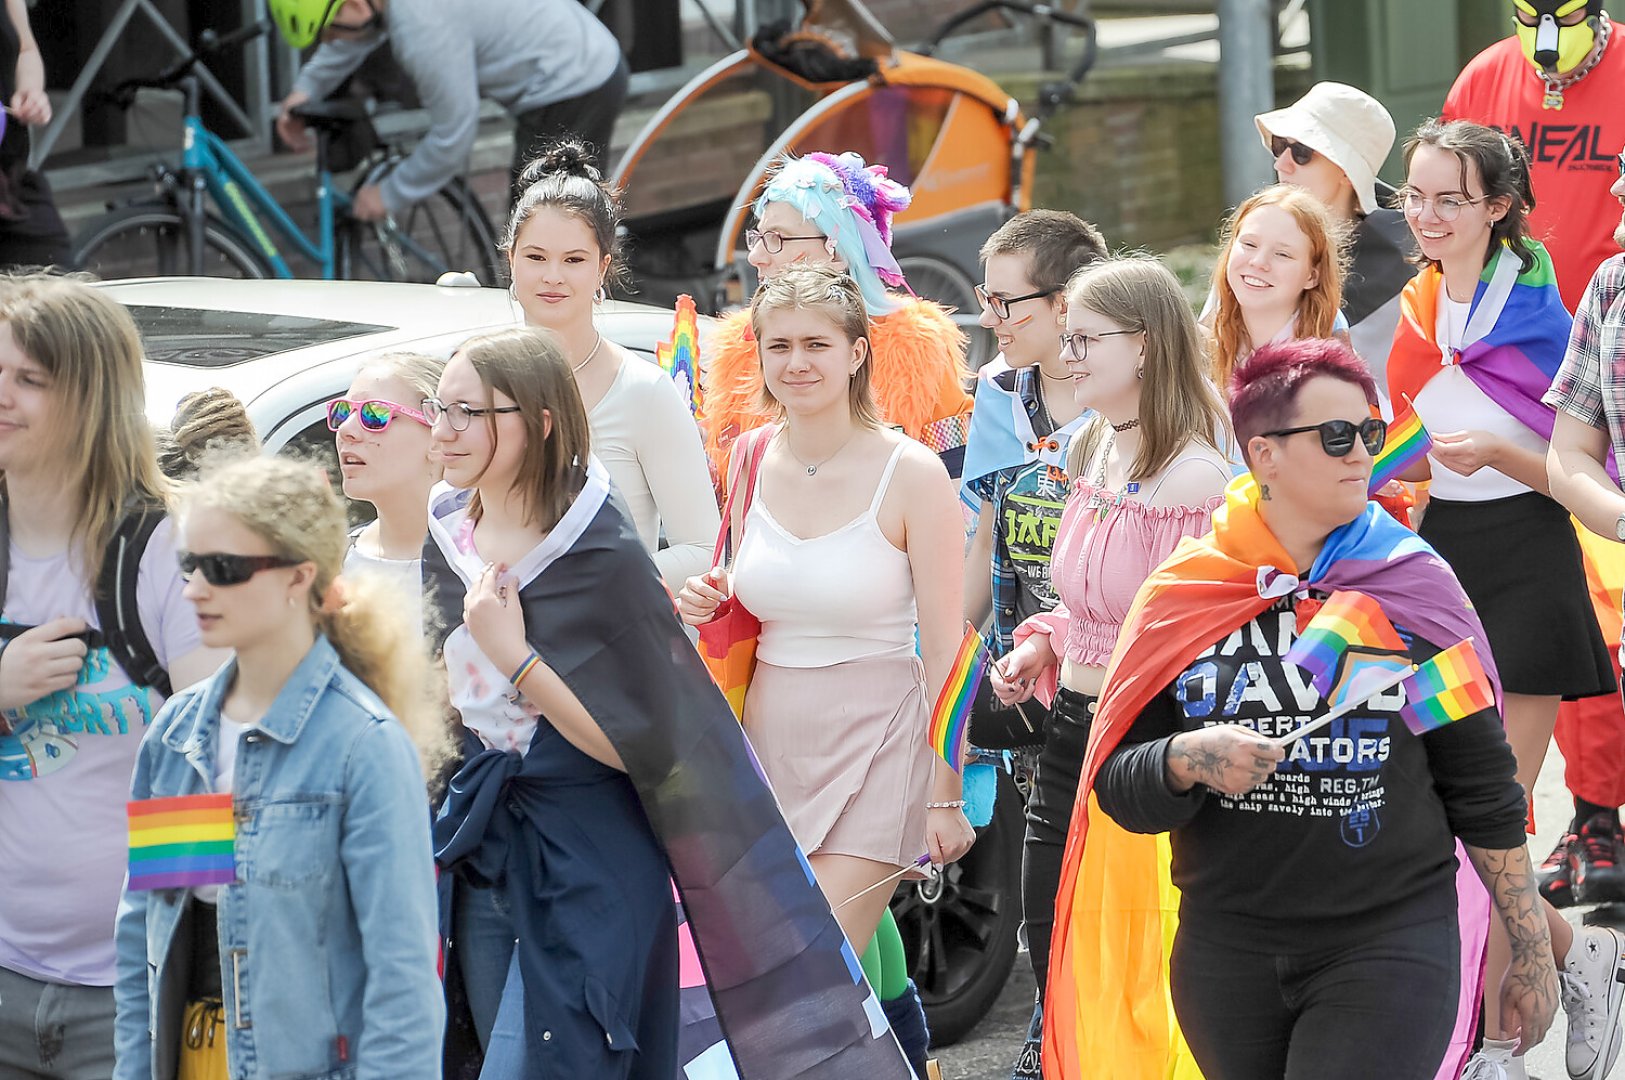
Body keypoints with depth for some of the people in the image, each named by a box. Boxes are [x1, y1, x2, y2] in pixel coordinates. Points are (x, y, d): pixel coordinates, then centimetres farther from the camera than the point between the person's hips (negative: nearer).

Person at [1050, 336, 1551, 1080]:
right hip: (1226, 951, 2)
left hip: (1389, 942, -2)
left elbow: (1482, 788, 7)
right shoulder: (1183, 596, 2)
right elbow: (1119, 788, 1)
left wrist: (1532, 953, 8)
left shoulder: (1415, 587, 1)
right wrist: (1186, 761, -20)